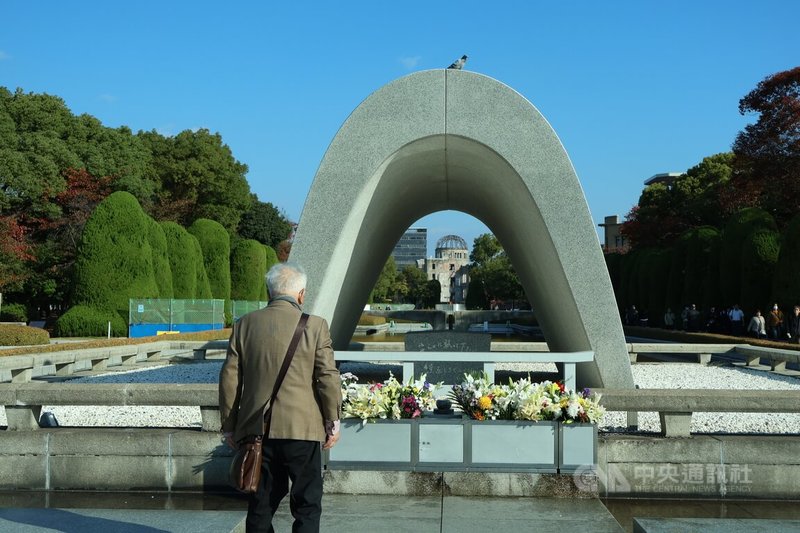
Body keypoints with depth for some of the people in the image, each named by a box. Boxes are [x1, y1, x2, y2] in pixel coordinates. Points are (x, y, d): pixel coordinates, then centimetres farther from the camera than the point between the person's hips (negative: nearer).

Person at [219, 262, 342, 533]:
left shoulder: (244, 324, 4)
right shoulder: (315, 326, -4)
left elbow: (229, 378, 6)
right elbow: (328, 378, -6)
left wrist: (229, 427, 14)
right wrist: (333, 422, 4)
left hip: (256, 429, 3)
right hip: (301, 429, -3)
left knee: (261, 503, 13)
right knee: (307, 505, 7)